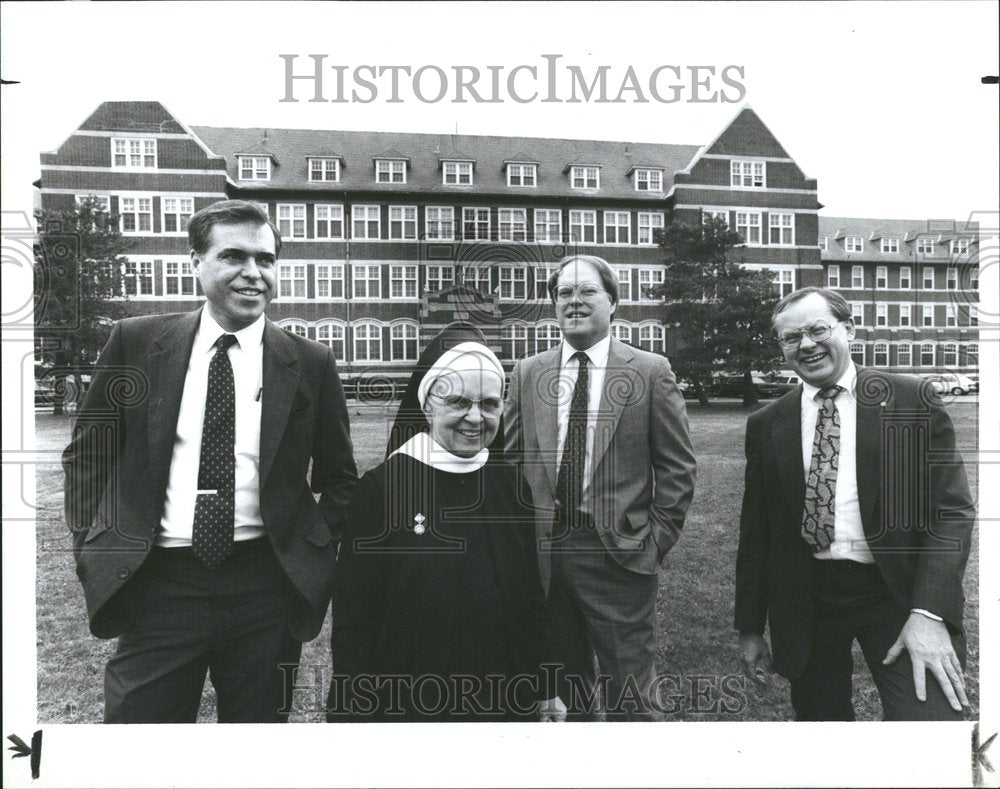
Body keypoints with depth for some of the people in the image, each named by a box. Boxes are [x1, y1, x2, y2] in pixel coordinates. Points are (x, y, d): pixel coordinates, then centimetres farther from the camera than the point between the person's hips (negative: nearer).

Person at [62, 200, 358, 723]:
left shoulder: (310, 363, -2)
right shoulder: (135, 341, -1)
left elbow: (339, 477, 7)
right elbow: (87, 453, 9)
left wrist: (317, 550, -2)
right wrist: (93, 545, 2)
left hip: (266, 586, 1)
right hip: (157, 583, 0)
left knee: (259, 721, 18)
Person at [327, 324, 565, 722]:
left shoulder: (509, 482, -1)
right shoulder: (381, 488, -13)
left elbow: (531, 593, 5)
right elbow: (353, 615, -10)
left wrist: (546, 690, 7)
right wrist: (354, 709, -11)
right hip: (410, 703, -3)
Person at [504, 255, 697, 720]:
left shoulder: (651, 372, -2)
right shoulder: (527, 374, 6)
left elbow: (677, 467, -1)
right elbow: (509, 459, 8)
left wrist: (656, 539, -5)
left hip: (619, 554, -2)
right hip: (541, 554, 3)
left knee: (631, 698, 8)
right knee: (561, 690, 18)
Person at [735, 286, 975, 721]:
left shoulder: (912, 399, -2)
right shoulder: (766, 424, 3)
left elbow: (952, 509, -5)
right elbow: (756, 531, 6)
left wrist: (929, 613, -16)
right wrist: (750, 628, 7)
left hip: (898, 592, -2)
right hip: (806, 599, 2)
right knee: (818, 714, 14)